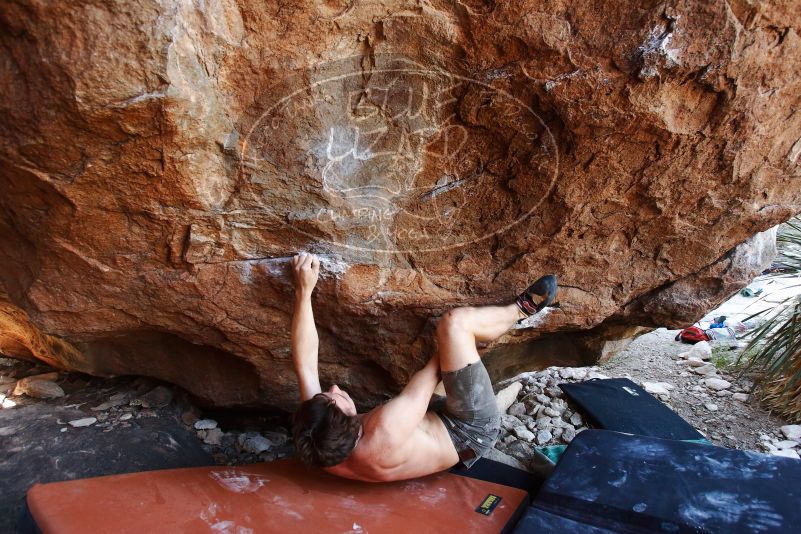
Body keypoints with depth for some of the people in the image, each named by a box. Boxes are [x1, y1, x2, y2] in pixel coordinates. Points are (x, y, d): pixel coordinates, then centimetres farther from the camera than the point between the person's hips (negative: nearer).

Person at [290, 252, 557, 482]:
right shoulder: (384, 436, -41)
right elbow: (423, 386, -25)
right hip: (470, 434, -7)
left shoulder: (319, 450, -21)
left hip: (442, 425, 7)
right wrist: (442, 355, -6)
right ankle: (520, 309, 11)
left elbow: (305, 363, -16)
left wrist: (303, 291, -19)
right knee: (455, 321, -19)